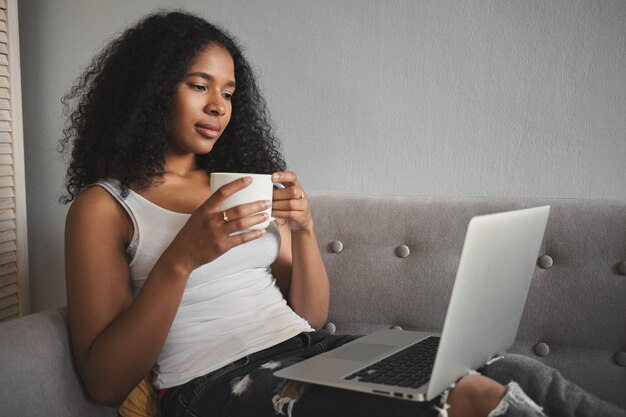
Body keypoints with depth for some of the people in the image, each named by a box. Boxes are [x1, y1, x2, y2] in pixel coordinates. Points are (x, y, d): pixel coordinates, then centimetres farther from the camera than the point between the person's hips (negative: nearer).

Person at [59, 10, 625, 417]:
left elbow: (311, 315, 14)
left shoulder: (244, 187, 18)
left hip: (312, 352, 6)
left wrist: (304, 231, -5)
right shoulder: (102, 206, 3)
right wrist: (183, 257, -19)